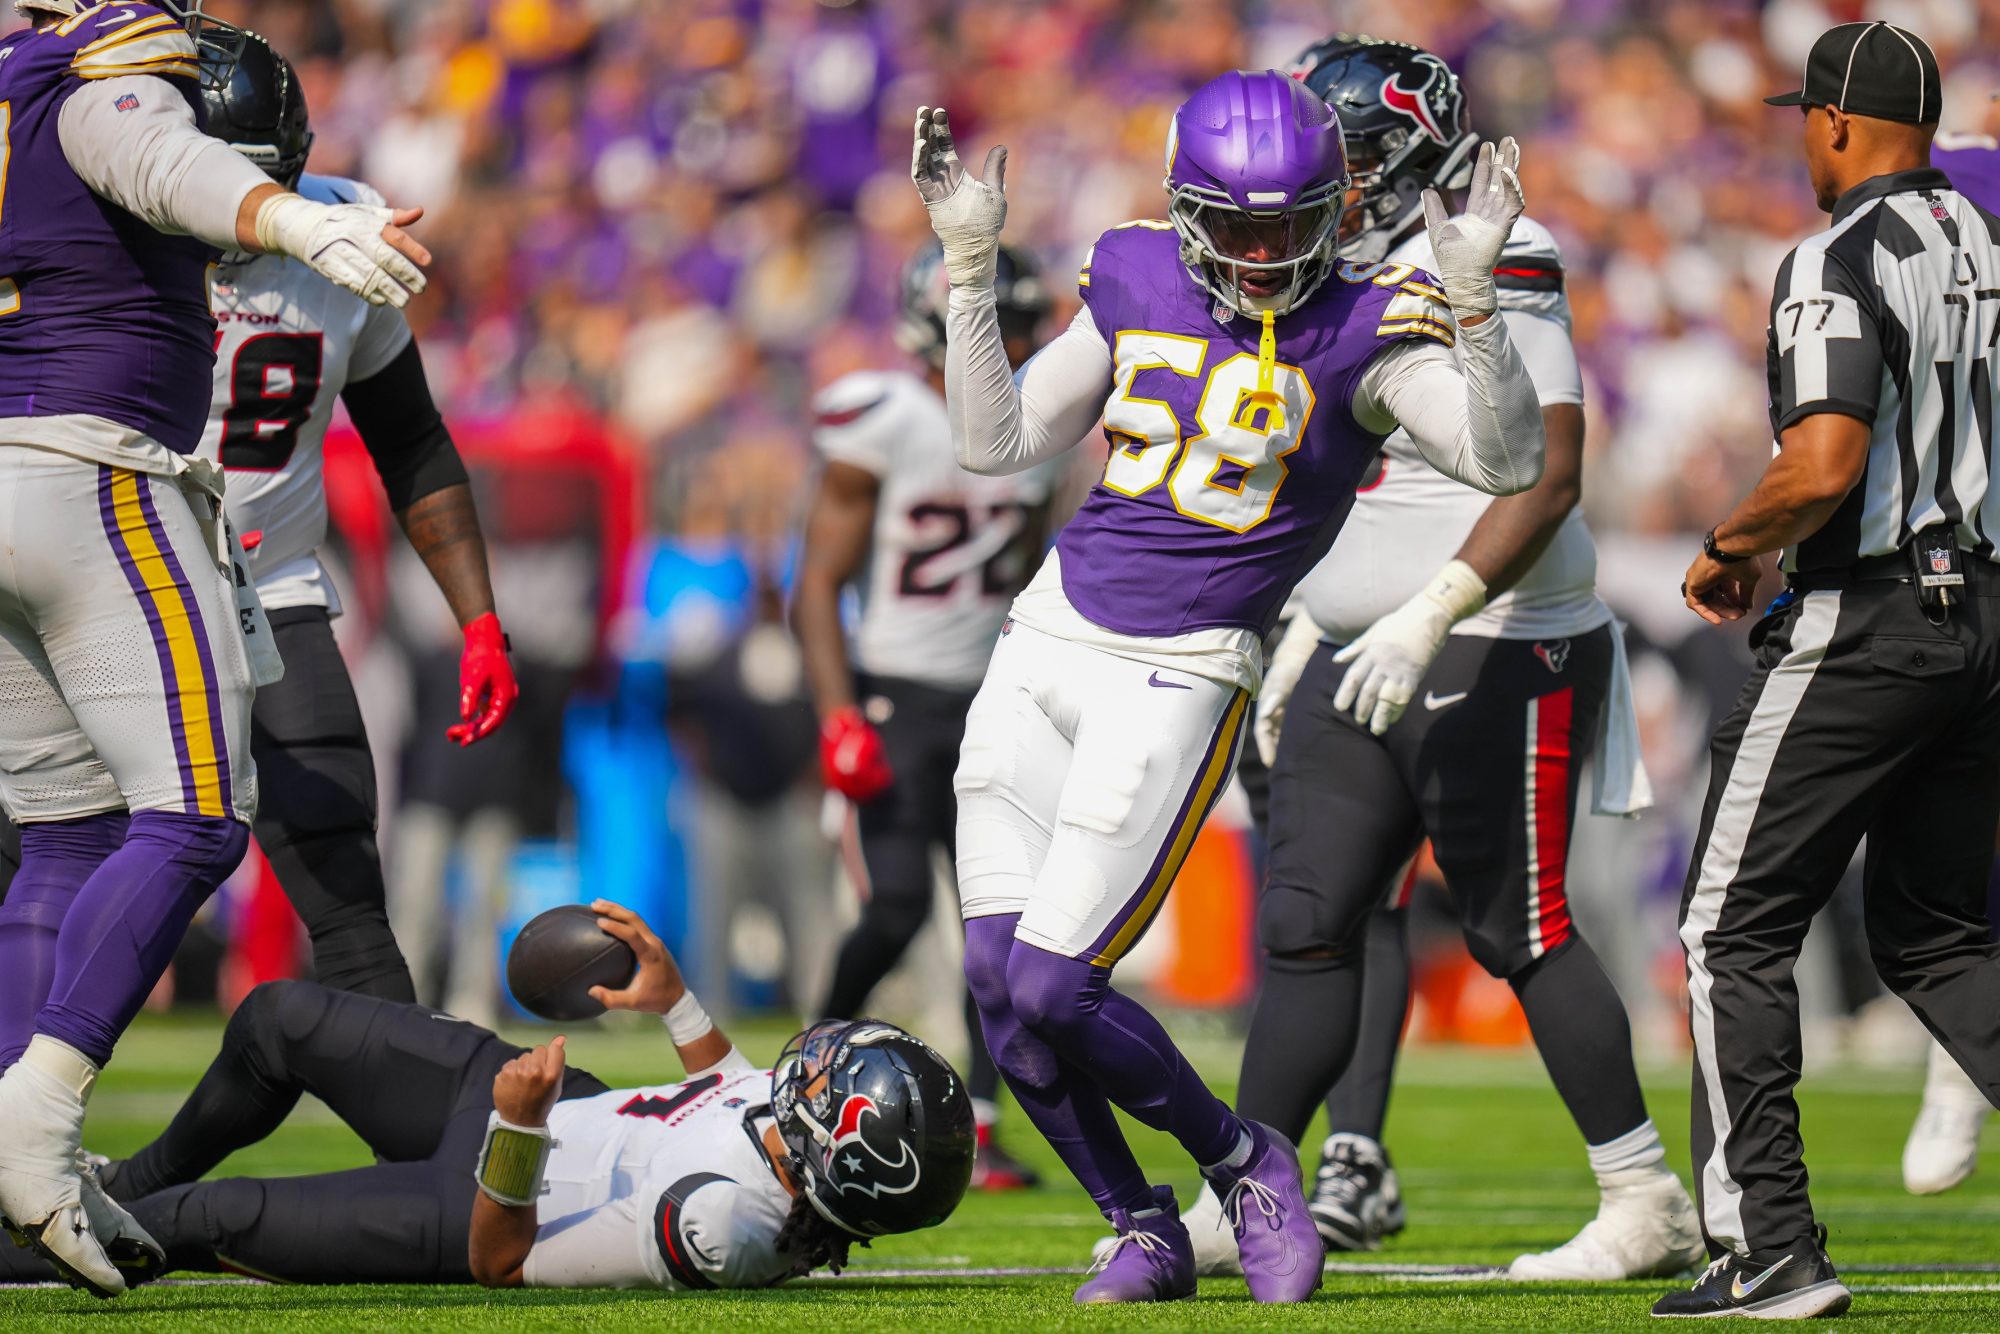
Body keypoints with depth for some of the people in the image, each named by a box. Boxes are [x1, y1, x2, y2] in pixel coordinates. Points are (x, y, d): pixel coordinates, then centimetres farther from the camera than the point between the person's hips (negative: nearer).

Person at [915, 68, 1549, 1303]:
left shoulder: (1364, 331, -9)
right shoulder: (1138, 289, 5)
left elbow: (1510, 461, -21)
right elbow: (997, 442, 12)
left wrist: (1471, 293, -32)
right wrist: (971, 263, 5)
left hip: (1181, 679, -5)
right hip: (1050, 641, 5)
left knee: (1052, 989, -12)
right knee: (997, 976, 0)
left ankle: (1247, 1162, 12)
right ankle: (1144, 1231, 17)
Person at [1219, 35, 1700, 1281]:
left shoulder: (1489, 276, -15)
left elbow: (1548, 477, -22)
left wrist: (1430, 616, -28)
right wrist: (1306, 640, 22)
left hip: (1496, 664, -9)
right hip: (1365, 667, 9)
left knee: (1522, 931, -3)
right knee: (1308, 927, 3)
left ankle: (1652, 1208, 8)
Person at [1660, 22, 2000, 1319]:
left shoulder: (1843, 263, -15)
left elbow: (1822, 472, -24)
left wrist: (1727, 552, -7)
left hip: (1863, 626, -8)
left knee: (1737, 930, 2)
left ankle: (1771, 1250, -1)